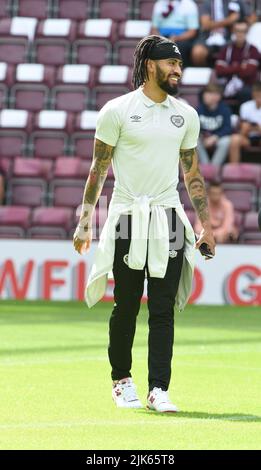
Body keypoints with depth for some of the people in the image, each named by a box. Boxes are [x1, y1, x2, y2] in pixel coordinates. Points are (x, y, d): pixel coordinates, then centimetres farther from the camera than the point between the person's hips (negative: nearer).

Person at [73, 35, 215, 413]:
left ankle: (158, 390, -5)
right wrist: (85, 221, -3)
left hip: (168, 220, 3)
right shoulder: (117, 110, -2)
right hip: (127, 220, -3)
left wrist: (205, 224, 13)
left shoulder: (186, 115, 9)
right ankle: (122, 379, 24)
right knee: (126, 307, 5)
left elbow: (192, 172, 16)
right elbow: (99, 168, 1)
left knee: (163, 310, -4)